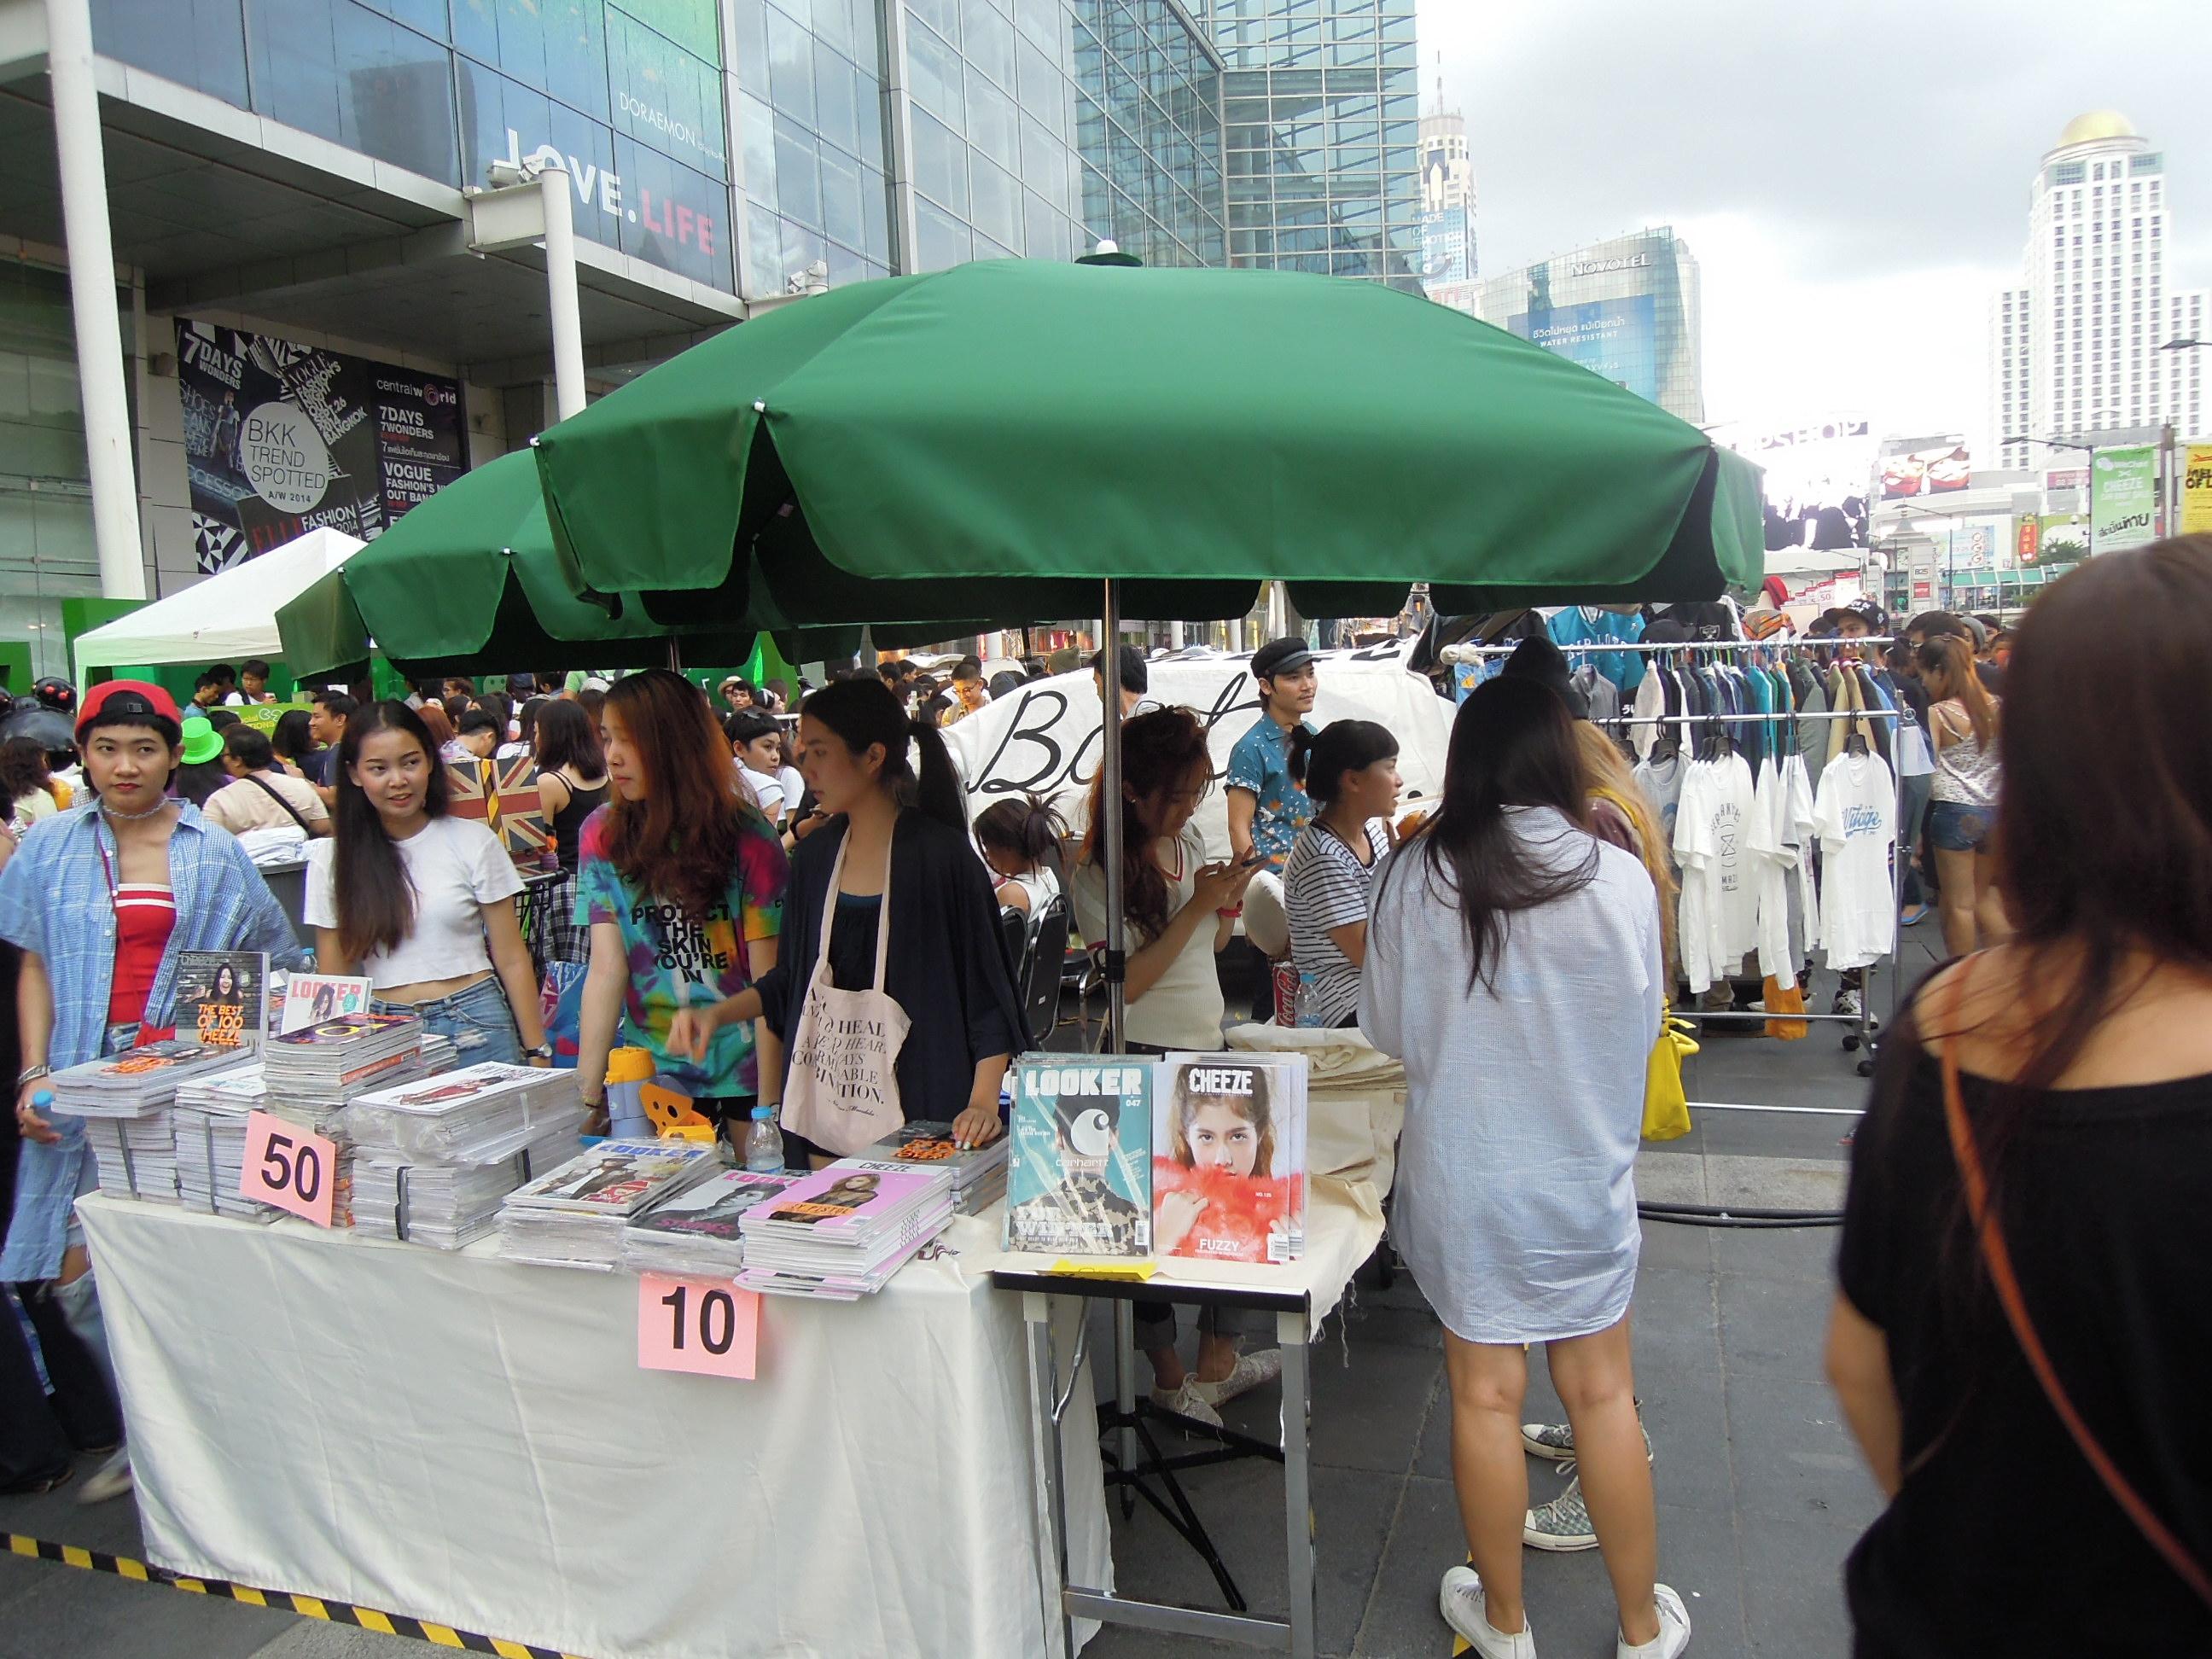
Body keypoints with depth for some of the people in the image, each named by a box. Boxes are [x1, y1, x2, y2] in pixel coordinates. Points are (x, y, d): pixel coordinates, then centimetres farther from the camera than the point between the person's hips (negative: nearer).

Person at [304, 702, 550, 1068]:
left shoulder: (473, 842, 0)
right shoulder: (331, 859, 4)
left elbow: (512, 960, 2)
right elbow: (332, 979, 9)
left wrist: (537, 1053, 1)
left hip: (475, 1030, -1)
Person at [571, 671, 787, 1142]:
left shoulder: (747, 837, -10)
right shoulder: (601, 834, -2)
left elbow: (768, 981, -10)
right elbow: (606, 970, -7)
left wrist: (769, 1104, -13)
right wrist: (588, 1093, -14)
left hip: (746, 1073, -2)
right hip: (652, 1073, 2)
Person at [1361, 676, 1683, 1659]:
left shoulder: (1413, 878, -13)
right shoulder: (1621, 880, -13)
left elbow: (1385, 1028, -2)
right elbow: (1642, 1026, 1)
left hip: (1463, 1179, -1)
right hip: (1586, 1173, 1)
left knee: (1486, 1392, 12)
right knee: (1600, 1391, 16)